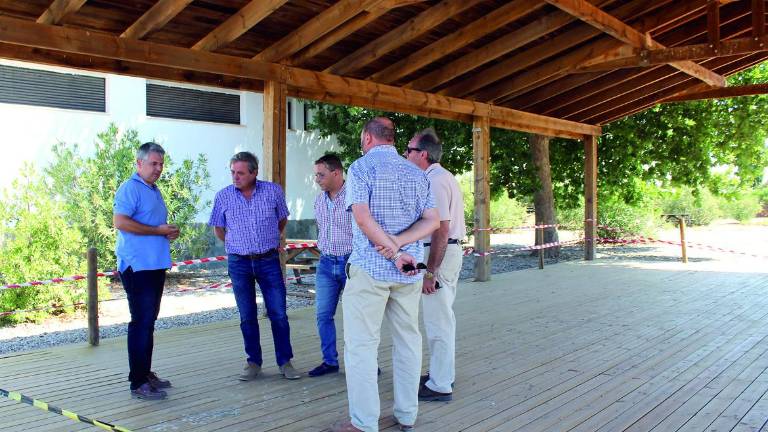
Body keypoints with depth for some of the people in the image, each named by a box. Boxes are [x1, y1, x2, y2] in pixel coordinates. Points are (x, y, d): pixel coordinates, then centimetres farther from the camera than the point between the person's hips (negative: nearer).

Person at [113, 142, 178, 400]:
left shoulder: (155, 191, 20)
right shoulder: (130, 188, -9)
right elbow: (120, 222, -22)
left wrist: (170, 232, 9)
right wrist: (158, 230, -17)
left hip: (156, 265, 9)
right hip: (137, 266, -9)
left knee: (148, 321, 15)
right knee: (141, 322, -8)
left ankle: (146, 373, 24)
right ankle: (138, 383, -2)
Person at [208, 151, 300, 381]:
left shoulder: (273, 191, -2)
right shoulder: (223, 196, -1)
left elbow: (282, 219, 13)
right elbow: (218, 228, 12)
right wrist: (235, 245, 13)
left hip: (269, 260, -1)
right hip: (239, 263, 1)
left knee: (279, 314, 0)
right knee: (247, 317, 9)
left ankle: (285, 362, 11)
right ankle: (253, 362, 20)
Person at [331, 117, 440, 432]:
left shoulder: (361, 167, -5)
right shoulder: (416, 173, 11)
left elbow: (363, 217, -17)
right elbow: (432, 221, 2)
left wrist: (394, 253, -13)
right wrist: (398, 243, -9)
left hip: (369, 268, -5)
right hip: (409, 270, 6)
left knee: (361, 344, 1)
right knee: (408, 340, 13)